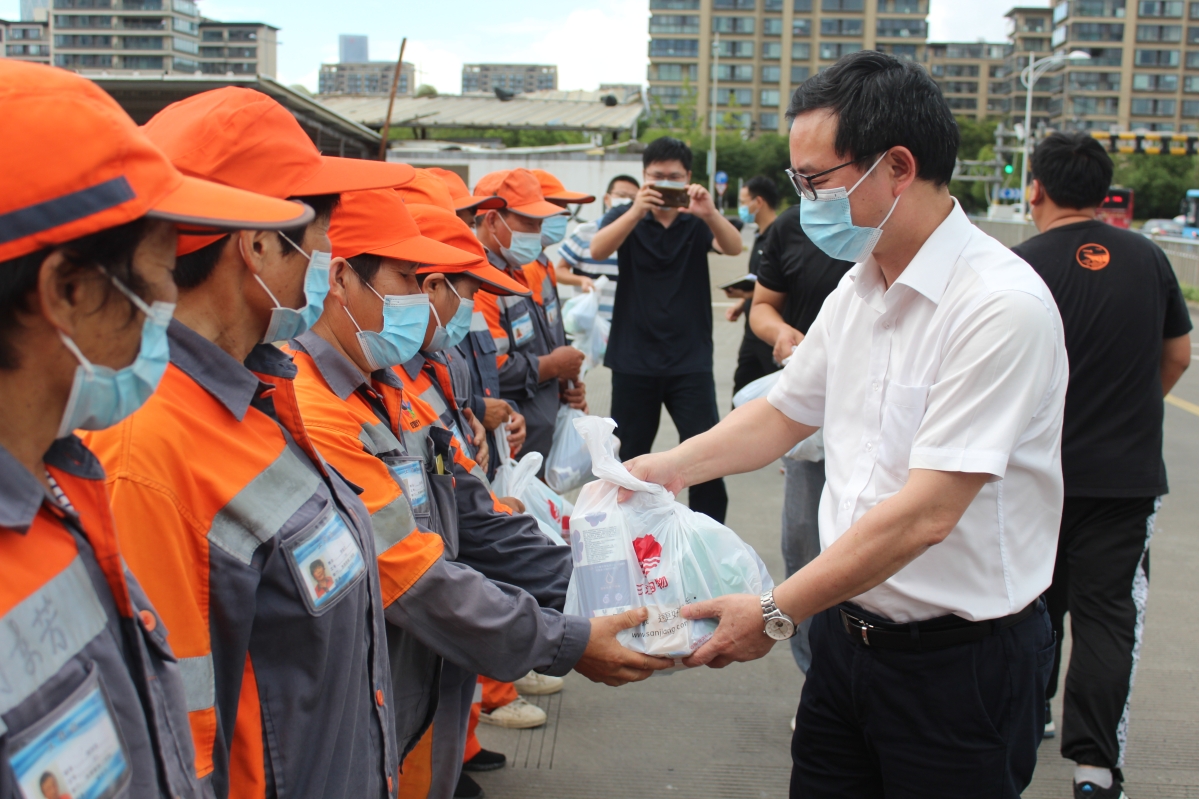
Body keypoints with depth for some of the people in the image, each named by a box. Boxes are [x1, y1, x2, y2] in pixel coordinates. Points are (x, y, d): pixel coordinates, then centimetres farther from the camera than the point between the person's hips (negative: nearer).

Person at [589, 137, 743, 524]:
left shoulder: (698, 220, 3)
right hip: (634, 359, 1)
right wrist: (637, 211, -35)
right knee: (628, 458, 11)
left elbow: (733, 246, -17)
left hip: (691, 361, -1)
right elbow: (598, 250, -18)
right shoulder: (625, 217, 2)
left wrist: (709, 213, -38)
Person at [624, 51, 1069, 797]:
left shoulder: (1003, 307, -22)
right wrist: (665, 469, 5)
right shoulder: (856, 290, 4)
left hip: (960, 658, -7)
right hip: (847, 631, 7)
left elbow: (925, 514, -25)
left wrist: (774, 613, -21)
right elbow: (784, 412, 17)